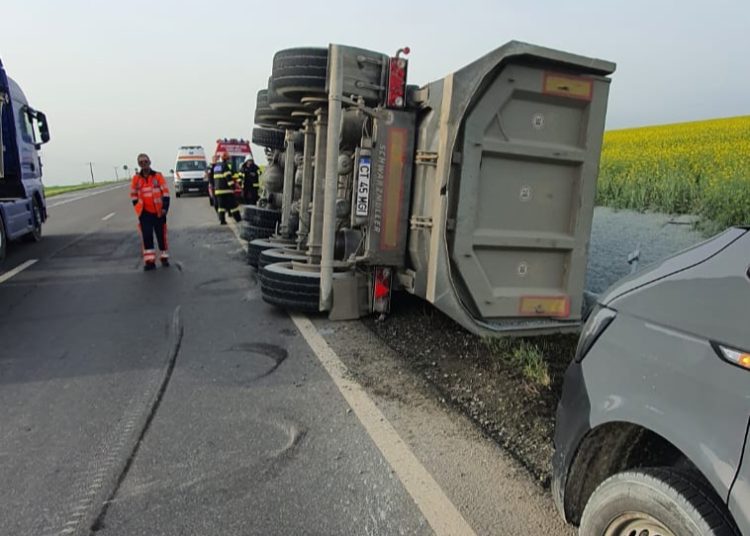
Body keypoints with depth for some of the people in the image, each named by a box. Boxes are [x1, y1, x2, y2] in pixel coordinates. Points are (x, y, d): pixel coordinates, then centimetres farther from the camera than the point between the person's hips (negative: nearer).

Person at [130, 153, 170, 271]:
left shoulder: (158, 176, -4)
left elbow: (165, 192, -4)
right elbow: (133, 194, 12)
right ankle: (150, 261, 1)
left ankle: (164, 257, 22)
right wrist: (138, 208, 4)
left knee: (161, 235, 8)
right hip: (145, 213, 1)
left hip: (158, 212, -1)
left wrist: (165, 207, -11)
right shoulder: (136, 178, 3)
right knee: (146, 236, -2)